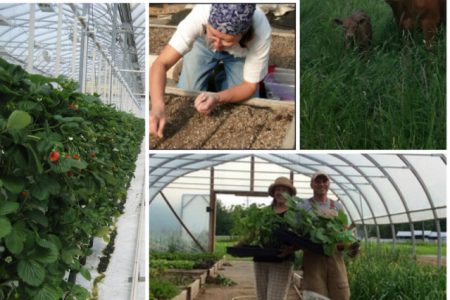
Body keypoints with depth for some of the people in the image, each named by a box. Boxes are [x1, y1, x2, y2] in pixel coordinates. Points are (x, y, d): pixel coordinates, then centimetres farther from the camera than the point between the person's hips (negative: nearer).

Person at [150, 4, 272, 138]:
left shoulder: (261, 34, -42)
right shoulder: (199, 16, -44)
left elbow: (250, 86, -29)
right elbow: (161, 64, -44)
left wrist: (217, 98, -49)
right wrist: (157, 106, -62)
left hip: (241, 53, 0)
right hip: (203, 43, 0)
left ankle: (223, 81, 21)